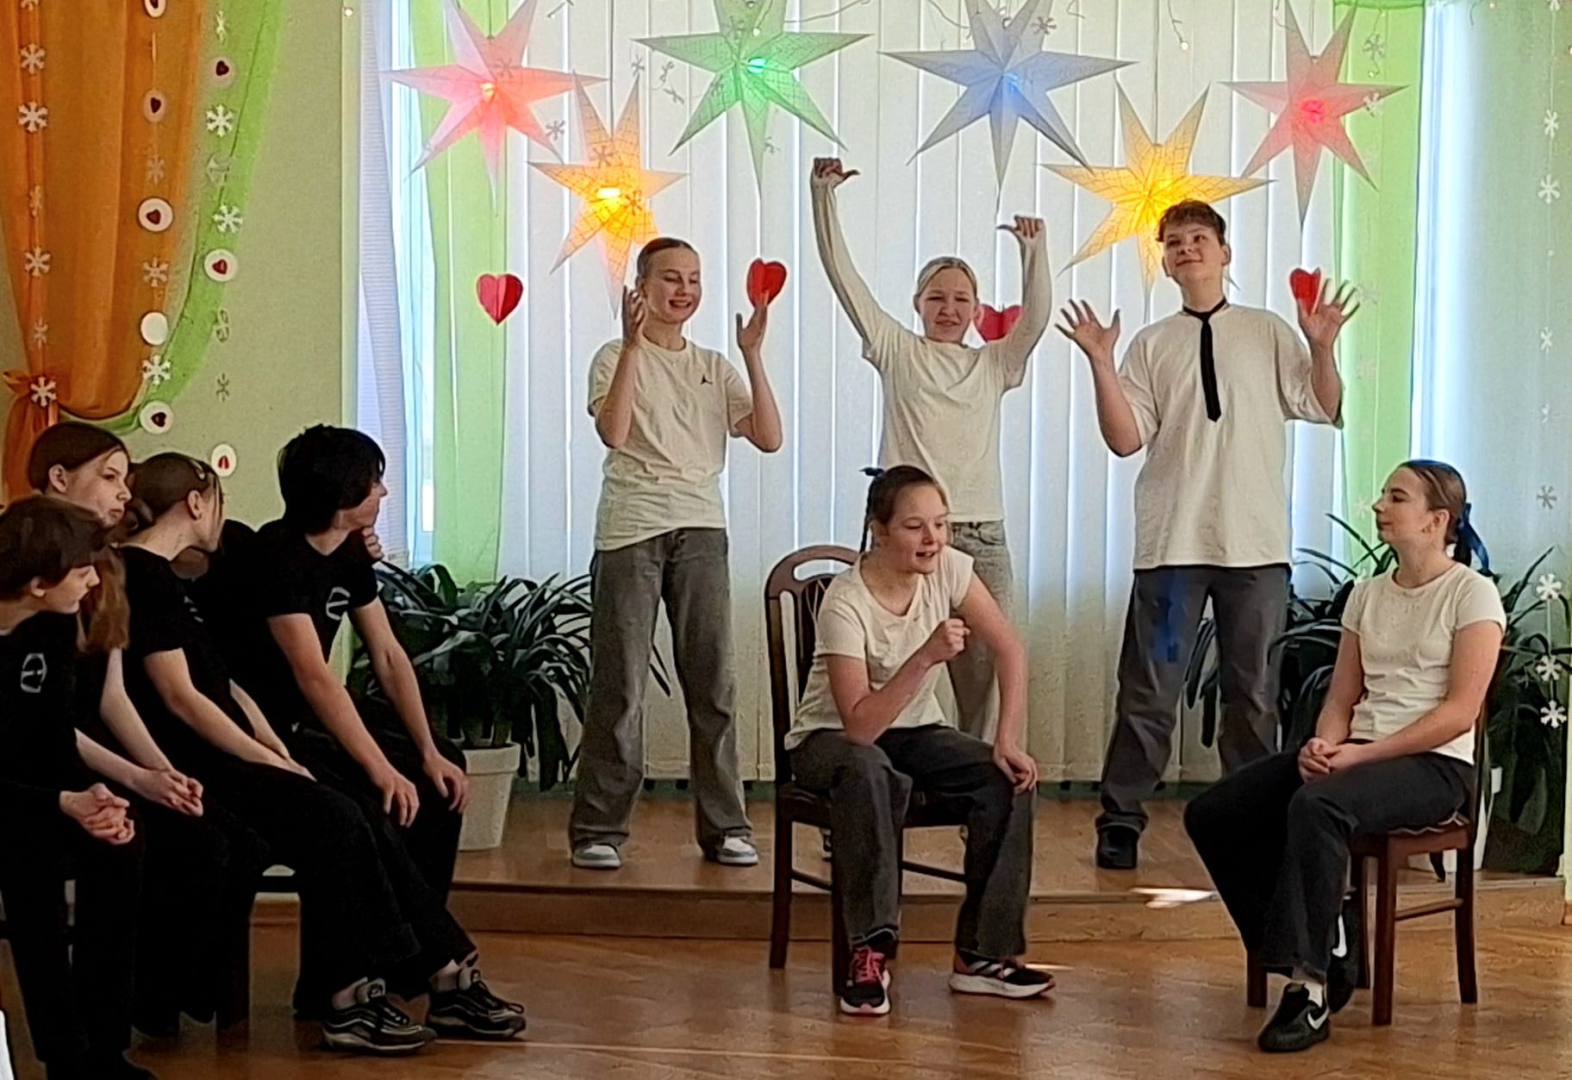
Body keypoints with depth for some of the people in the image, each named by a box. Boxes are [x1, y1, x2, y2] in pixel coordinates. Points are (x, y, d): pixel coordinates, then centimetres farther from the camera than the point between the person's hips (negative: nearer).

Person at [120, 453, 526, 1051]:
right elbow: (180, 698, -17)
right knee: (333, 817, -23)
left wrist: (279, 752, 6)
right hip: (190, 765, -10)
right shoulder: (141, 577, -11)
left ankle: (448, 978, -3)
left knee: (367, 822, -2)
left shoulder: (160, 577, 20)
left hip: (220, 753, 10)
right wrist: (269, 760, -13)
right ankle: (352, 1000, -16)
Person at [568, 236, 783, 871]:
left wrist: (753, 355, -2)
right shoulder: (618, 359, 4)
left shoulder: (714, 368, 16)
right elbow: (613, 432, -16)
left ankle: (724, 826, 8)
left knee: (713, 681, 2)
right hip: (630, 530, -4)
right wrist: (633, 343, -17)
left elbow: (769, 438, 4)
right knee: (620, 684, -3)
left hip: (701, 531, 4)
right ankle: (598, 829, 4)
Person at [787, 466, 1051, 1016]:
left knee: (1008, 780, -20)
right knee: (868, 772, -41)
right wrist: (926, 657, -44)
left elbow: (1010, 650, -9)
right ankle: (870, 952, -34)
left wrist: (1008, 742, -19)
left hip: (914, 730, 5)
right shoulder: (845, 604, -28)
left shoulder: (948, 569, -13)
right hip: (830, 738, -5)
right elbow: (860, 726, -35)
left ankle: (983, 953, -11)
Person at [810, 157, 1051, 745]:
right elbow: (843, 276, 2)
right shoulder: (897, 352, 9)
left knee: (985, 673, 1)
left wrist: (1033, 252, -15)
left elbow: (1036, 318, -1)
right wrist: (823, 196, -7)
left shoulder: (993, 366, 15)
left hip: (981, 537, 2)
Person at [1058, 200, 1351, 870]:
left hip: (1255, 542, 0)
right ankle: (1120, 820, 6)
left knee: (1253, 690, 7)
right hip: (1172, 541, 0)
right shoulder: (1151, 345, 9)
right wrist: (1101, 363, -10)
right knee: (1149, 689, -1)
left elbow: (1325, 410, 4)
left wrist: (1322, 348, -11)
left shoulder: (1271, 334, 9)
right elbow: (1125, 439, 0)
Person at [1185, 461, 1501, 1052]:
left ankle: (1310, 986, -31)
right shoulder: (1367, 594, 17)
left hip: (1434, 765, -7)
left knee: (1316, 806, -38)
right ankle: (1326, 940, -2)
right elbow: (1341, 698, 13)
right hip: (1356, 755, 7)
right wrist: (1324, 744, -11)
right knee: (1211, 815, -10)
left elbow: (1460, 712, -12)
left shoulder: (1472, 593, -3)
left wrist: (1361, 754, -19)